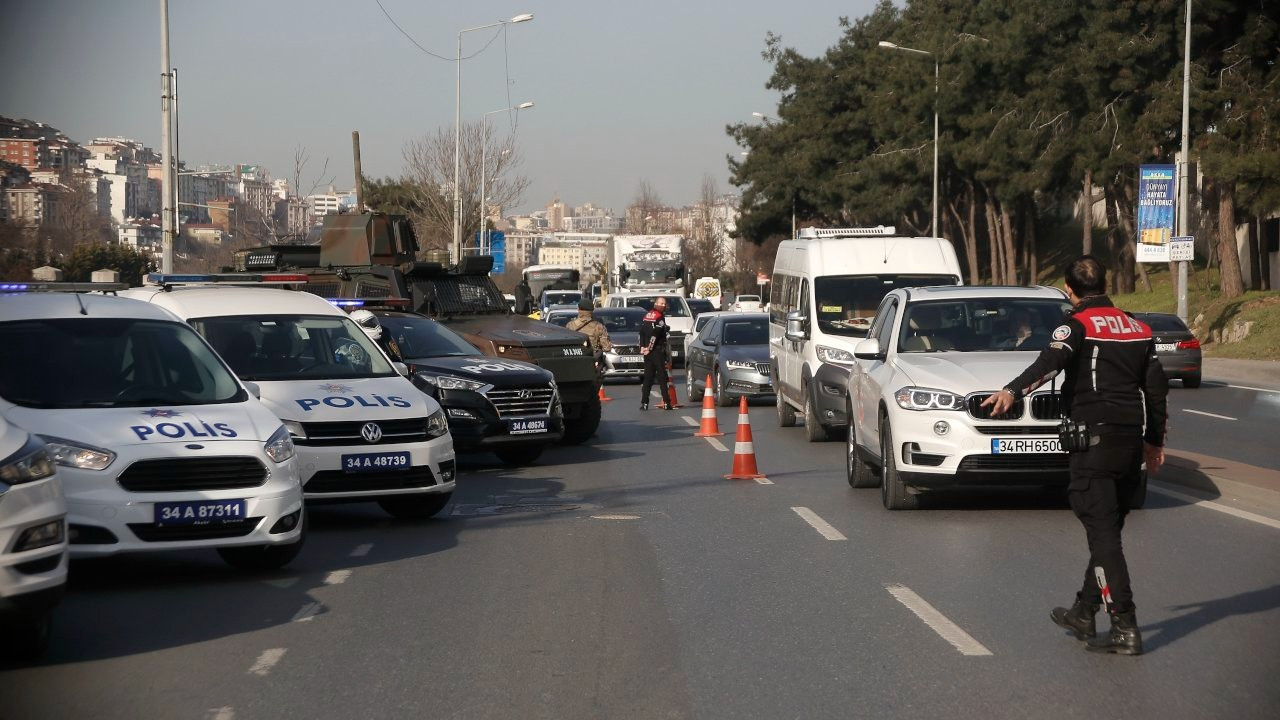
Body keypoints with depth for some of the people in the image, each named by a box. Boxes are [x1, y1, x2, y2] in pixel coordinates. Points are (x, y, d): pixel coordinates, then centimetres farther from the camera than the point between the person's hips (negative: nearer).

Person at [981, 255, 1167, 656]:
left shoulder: (1078, 325, -6)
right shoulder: (1137, 329, 15)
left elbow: (1050, 362, -26)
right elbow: (1156, 386, 18)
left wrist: (1014, 391, -39)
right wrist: (1155, 440, 27)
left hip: (1095, 440, -7)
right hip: (1132, 440, 7)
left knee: (1104, 534, -8)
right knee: (1106, 531, 18)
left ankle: (1125, 629, -13)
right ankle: (1083, 614, 28)